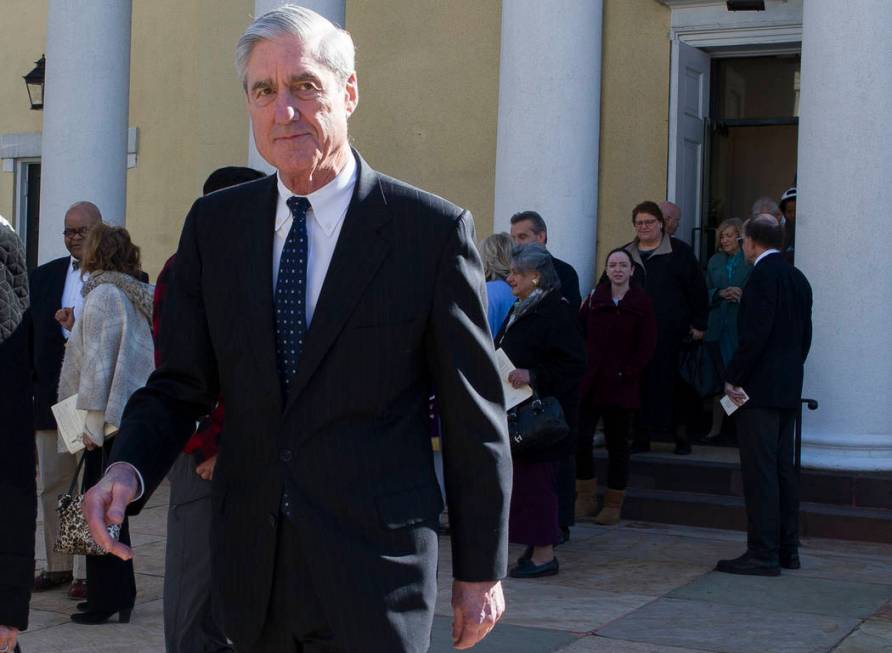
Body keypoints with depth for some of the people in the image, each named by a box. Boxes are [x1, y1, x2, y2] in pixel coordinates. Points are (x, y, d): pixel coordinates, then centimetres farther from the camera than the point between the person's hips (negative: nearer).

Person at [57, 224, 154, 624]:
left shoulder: (104, 294, -11)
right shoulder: (140, 294, 14)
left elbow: (98, 362, -15)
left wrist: (93, 421, -14)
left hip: (109, 420, -8)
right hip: (135, 415, 8)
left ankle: (105, 601, 3)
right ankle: (121, 594, 20)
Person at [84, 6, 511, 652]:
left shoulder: (433, 229, -7)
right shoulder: (215, 224, 5)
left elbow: (475, 417, -3)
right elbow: (181, 384, 8)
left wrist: (481, 572, -1)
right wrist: (128, 467, -13)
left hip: (374, 573, -4)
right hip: (252, 567, 4)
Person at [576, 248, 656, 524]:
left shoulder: (641, 303, 0)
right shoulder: (594, 299, 8)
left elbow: (647, 346, -3)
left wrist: (627, 373, -9)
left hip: (621, 386, -2)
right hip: (589, 383, 2)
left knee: (617, 444, 5)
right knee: (580, 438, -5)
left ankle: (613, 504, 14)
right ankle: (586, 498, 10)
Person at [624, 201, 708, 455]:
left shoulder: (679, 252, 3)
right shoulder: (627, 254, 13)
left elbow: (697, 288, 2)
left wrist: (698, 324, -2)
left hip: (670, 332, -3)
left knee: (670, 380, -3)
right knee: (640, 381, 2)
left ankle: (680, 435, 7)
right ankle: (642, 436, 8)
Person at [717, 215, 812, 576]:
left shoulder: (763, 275, -13)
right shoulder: (797, 278, 14)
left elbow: (756, 333, -20)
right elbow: (805, 334, 16)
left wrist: (733, 378, -13)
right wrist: (790, 371, 19)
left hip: (760, 389, -9)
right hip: (789, 389, 9)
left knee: (759, 471, -7)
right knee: (784, 468, 13)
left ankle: (763, 553, -7)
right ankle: (787, 549, 18)